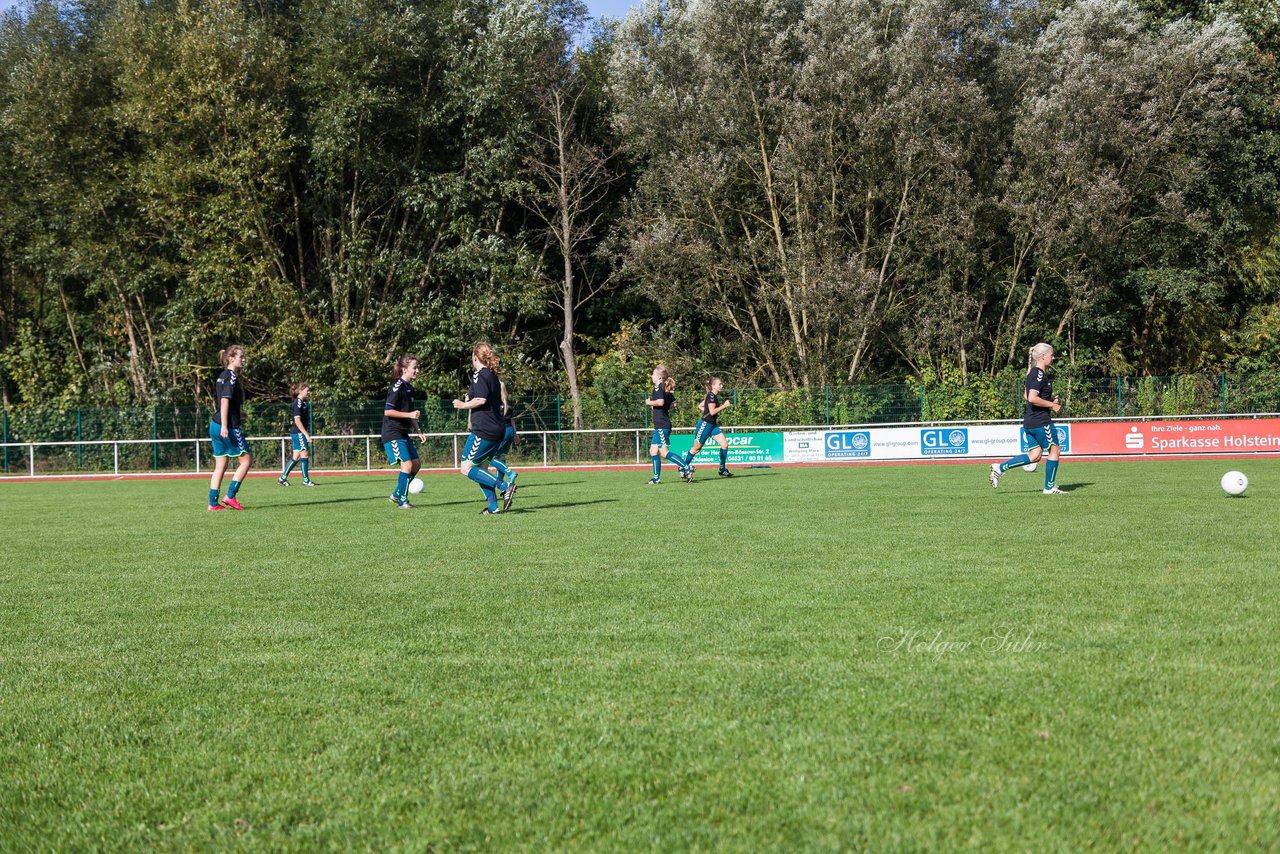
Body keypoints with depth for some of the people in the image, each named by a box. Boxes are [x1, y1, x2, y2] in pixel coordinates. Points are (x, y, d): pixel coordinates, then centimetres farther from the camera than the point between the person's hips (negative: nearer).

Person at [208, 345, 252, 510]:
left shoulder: (222, 376, 16)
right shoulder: (232, 377, -11)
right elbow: (225, 401, -19)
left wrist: (237, 413, 32)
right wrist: (225, 426, -24)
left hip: (215, 426, 9)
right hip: (229, 426, -9)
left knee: (220, 466, 10)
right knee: (246, 459, 1)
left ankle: (213, 502, 8)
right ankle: (230, 496, -1)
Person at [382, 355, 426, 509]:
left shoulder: (409, 388, 14)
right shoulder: (397, 387, -15)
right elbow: (387, 411, -19)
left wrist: (418, 431, 16)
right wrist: (409, 415, -21)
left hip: (403, 434, 10)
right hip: (392, 434, -10)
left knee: (416, 463, 10)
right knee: (407, 464, -16)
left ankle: (397, 494, 21)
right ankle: (402, 501, -7)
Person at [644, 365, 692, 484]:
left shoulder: (658, 386, -11)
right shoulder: (667, 388, 15)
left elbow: (660, 402, -25)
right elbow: (673, 403, 19)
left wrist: (649, 402, -11)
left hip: (661, 425, -9)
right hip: (660, 425, 9)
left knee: (664, 452, -11)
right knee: (653, 451, 10)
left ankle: (686, 467, -14)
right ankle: (656, 478, 10)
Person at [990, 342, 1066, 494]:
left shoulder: (1033, 373, 14)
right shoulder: (1040, 375, -16)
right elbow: (1032, 399, -26)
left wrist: (1050, 399, 16)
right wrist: (1052, 405, -16)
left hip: (1030, 421, 10)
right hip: (1041, 421, -10)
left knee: (1035, 455, 11)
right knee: (1054, 451, 4)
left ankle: (1000, 467, 4)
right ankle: (1049, 487, 11)